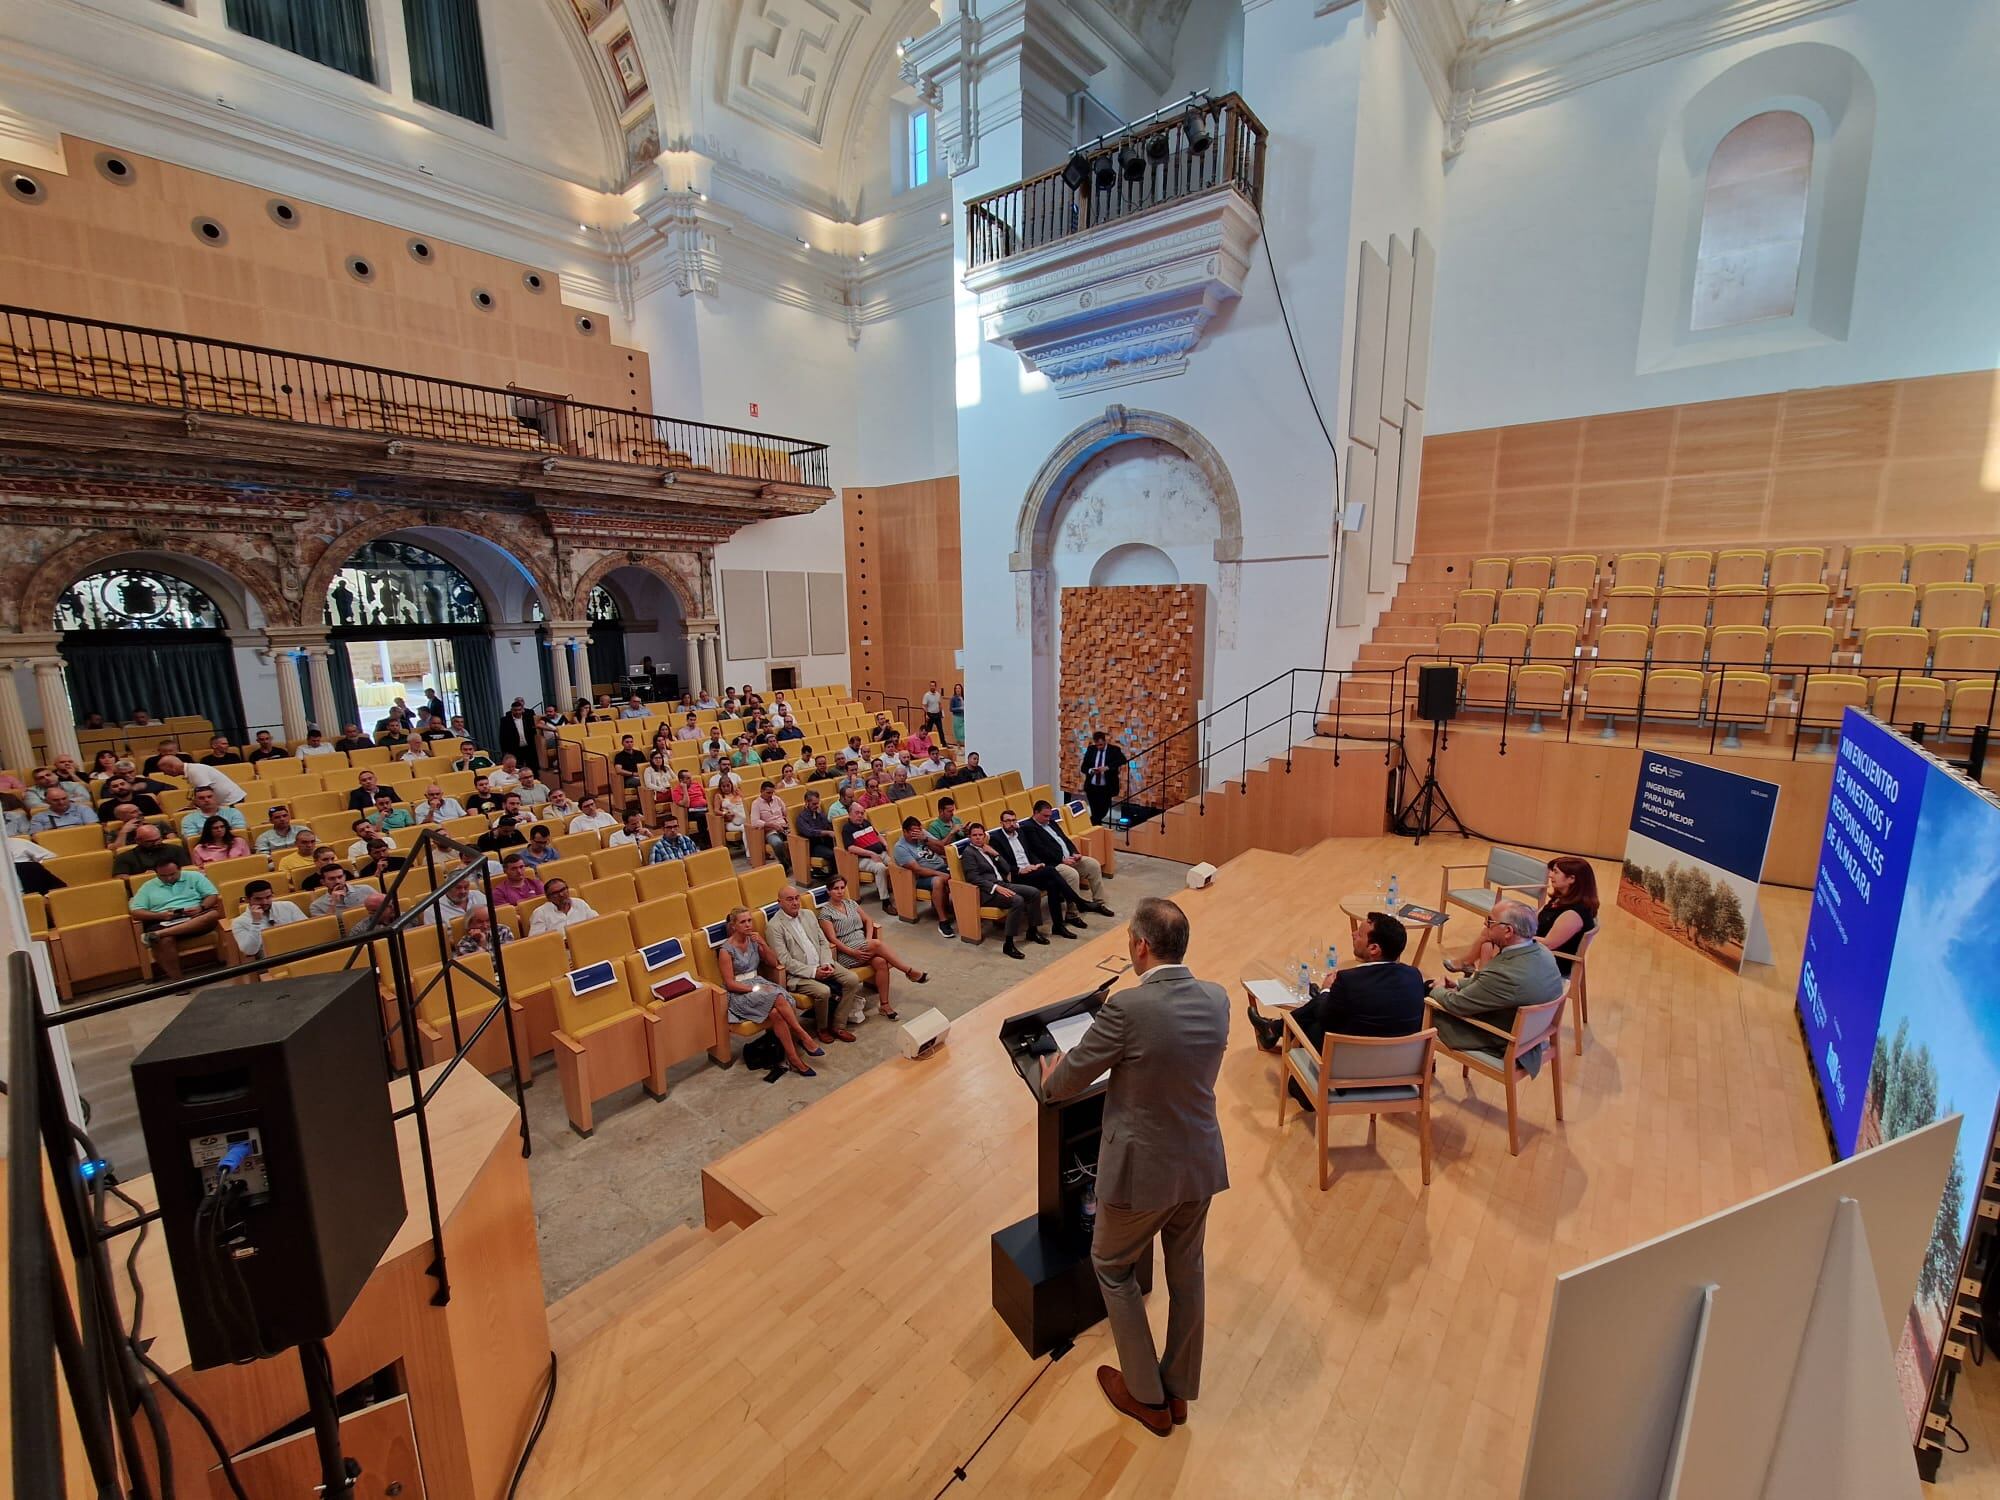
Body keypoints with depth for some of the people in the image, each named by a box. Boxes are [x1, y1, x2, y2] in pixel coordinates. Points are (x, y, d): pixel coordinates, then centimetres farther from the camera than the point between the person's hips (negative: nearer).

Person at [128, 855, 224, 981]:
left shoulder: (194, 876, 15)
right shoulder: (148, 886, 18)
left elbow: (213, 895, 9)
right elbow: (136, 911, 10)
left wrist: (201, 907, -13)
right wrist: (160, 915, -9)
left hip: (196, 919, 0)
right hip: (163, 923, 0)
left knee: (213, 914, -36)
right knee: (164, 941, -37)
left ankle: (157, 934, -41)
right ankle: (177, 980, -33)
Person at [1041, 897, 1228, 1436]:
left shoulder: (1126, 1008, -28)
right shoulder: (1217, 999, -9)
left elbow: (1065, 1082, -15)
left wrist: (1048, 1078, 8)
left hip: (1142, 1169, -5)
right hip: (1201, 1164, 6)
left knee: (1113, 1269, 22)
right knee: (1186, 1272, 25)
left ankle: (1147, 1396, 36)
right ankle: (1178, 1390, 46)